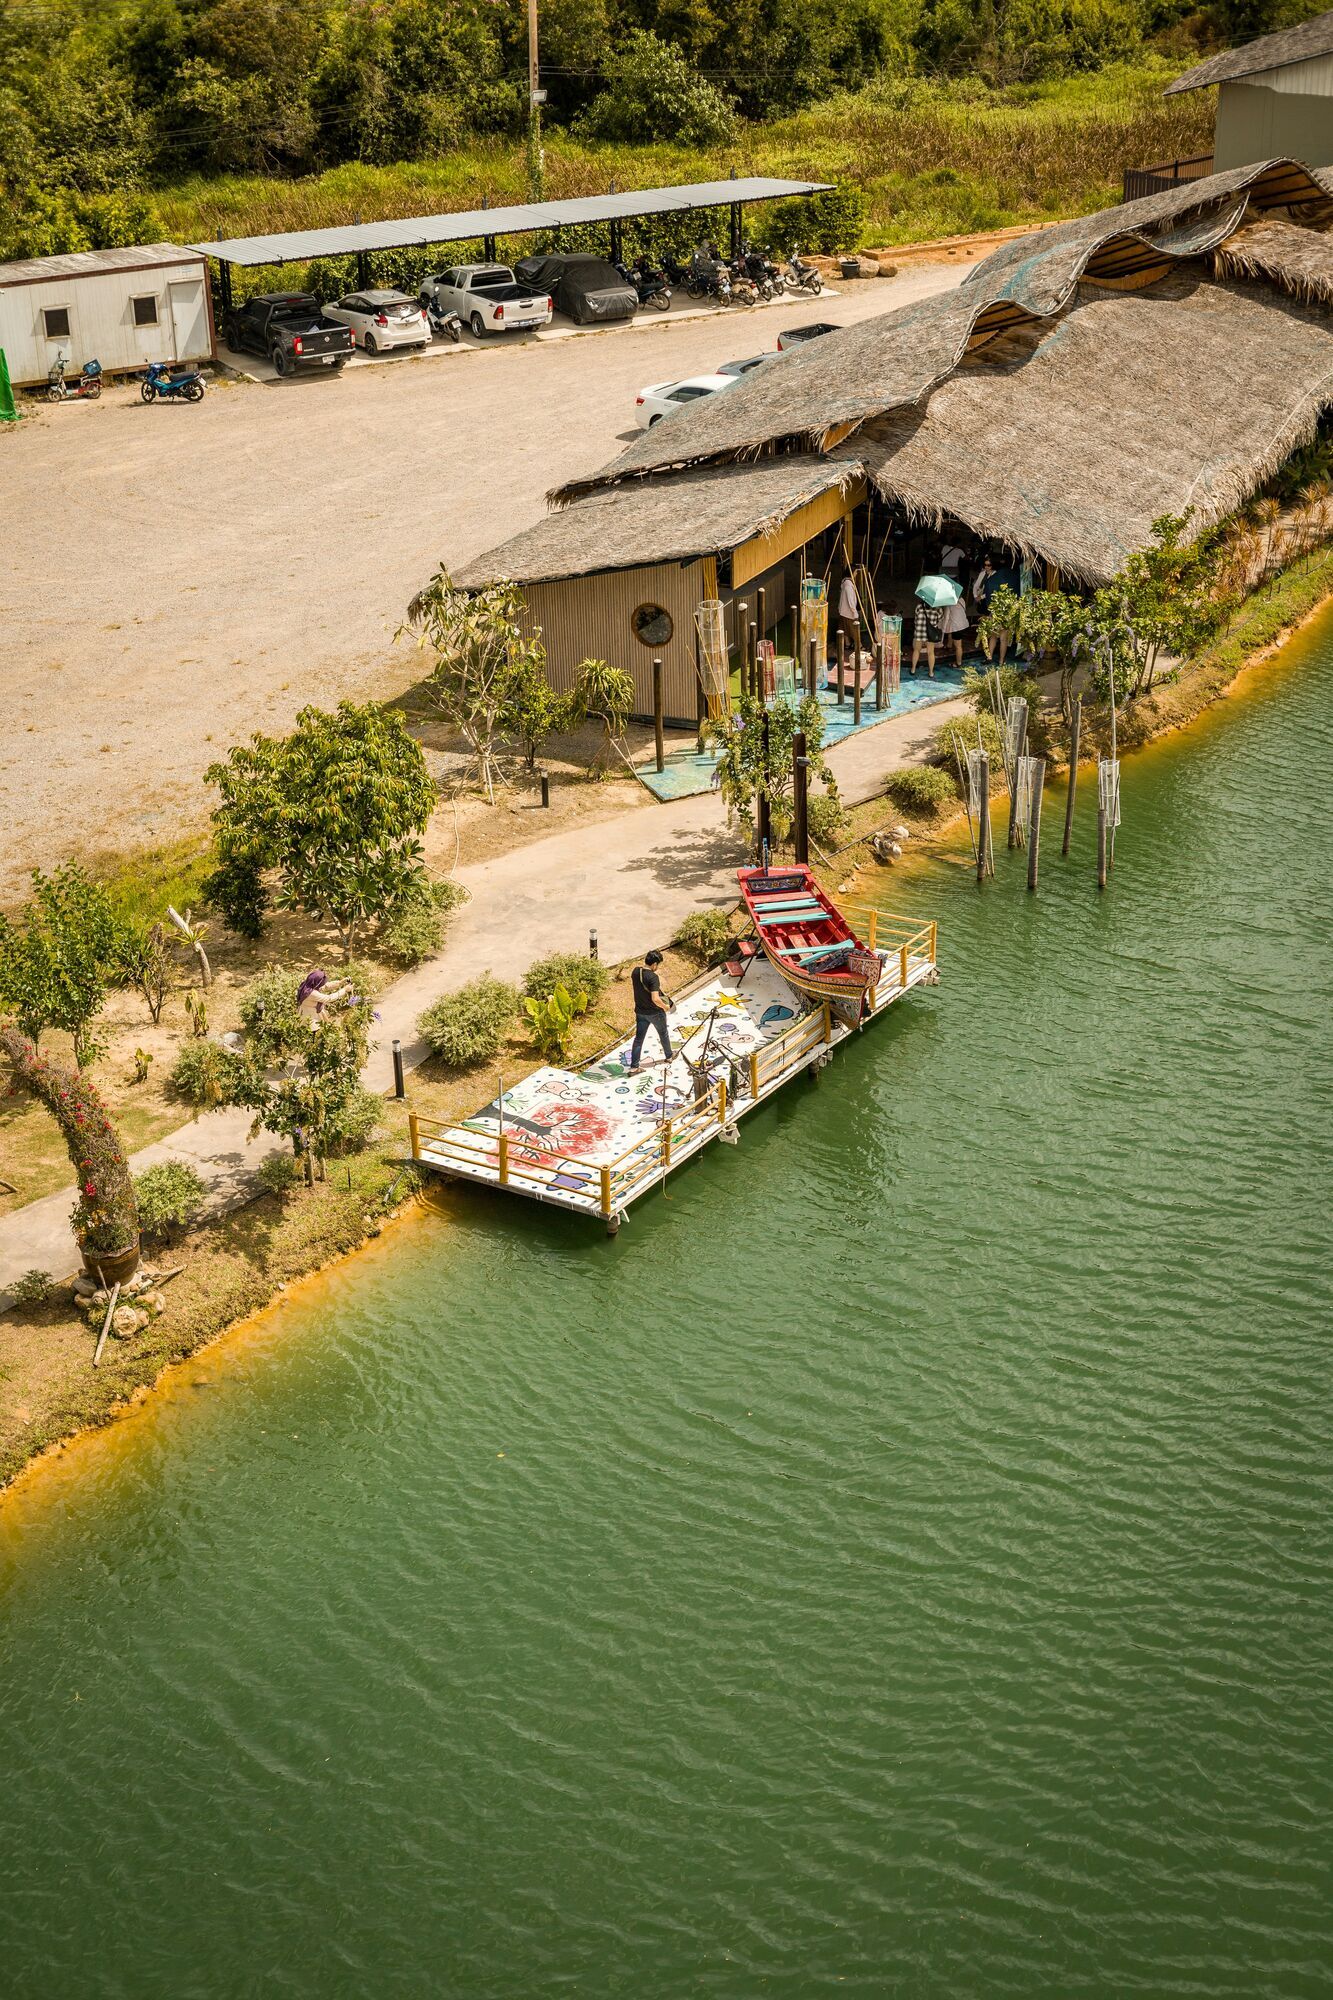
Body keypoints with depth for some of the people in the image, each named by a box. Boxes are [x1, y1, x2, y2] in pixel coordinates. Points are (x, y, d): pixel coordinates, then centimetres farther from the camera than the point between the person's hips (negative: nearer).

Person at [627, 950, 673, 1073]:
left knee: (638, 1039, 10)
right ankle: (669, 1055, 44)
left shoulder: (635, 971, -6)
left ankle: (633, 1067, 8)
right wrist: (665, 1006, -13)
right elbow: (655, 999, -33)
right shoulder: (653, 977, -28)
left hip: (640, 1011, 5)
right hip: (655, 1012, -5)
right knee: (663, 1034, 22)